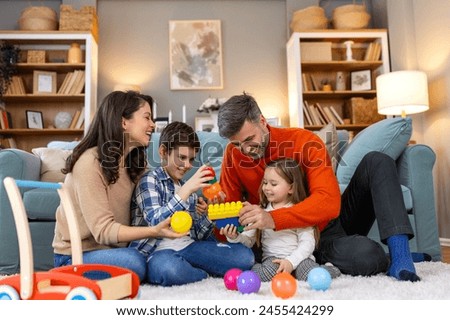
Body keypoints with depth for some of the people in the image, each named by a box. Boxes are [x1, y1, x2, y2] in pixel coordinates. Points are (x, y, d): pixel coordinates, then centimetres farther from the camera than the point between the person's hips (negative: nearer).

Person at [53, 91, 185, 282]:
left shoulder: (135, 162, 5)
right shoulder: (90, 163, -19)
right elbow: (103, 230, -24)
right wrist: (154, 231, -36)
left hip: (113, 248, 6)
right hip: (76, 256, -5)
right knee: (133, 262, -33)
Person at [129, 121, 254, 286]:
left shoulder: (187, 186, 19)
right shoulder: (150, 180, 1)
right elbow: (156, 222, -17)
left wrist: (203, 215, -3)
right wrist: (187, 189, -22)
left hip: (189, 246, 4)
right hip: (159, 251, -4)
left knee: (245, 256, -14)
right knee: (167, 268, -40)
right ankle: (209, 276, -10)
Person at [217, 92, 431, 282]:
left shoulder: (305, 142, -16)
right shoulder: (233, 154, -9)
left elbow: (330, 202, -29)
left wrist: (273, 219, -42)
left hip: (334, 220, 2)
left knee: (376, 162, -20)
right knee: (366, 255, -34)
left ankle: (400, 254, -21)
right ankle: (386, 260, 2)